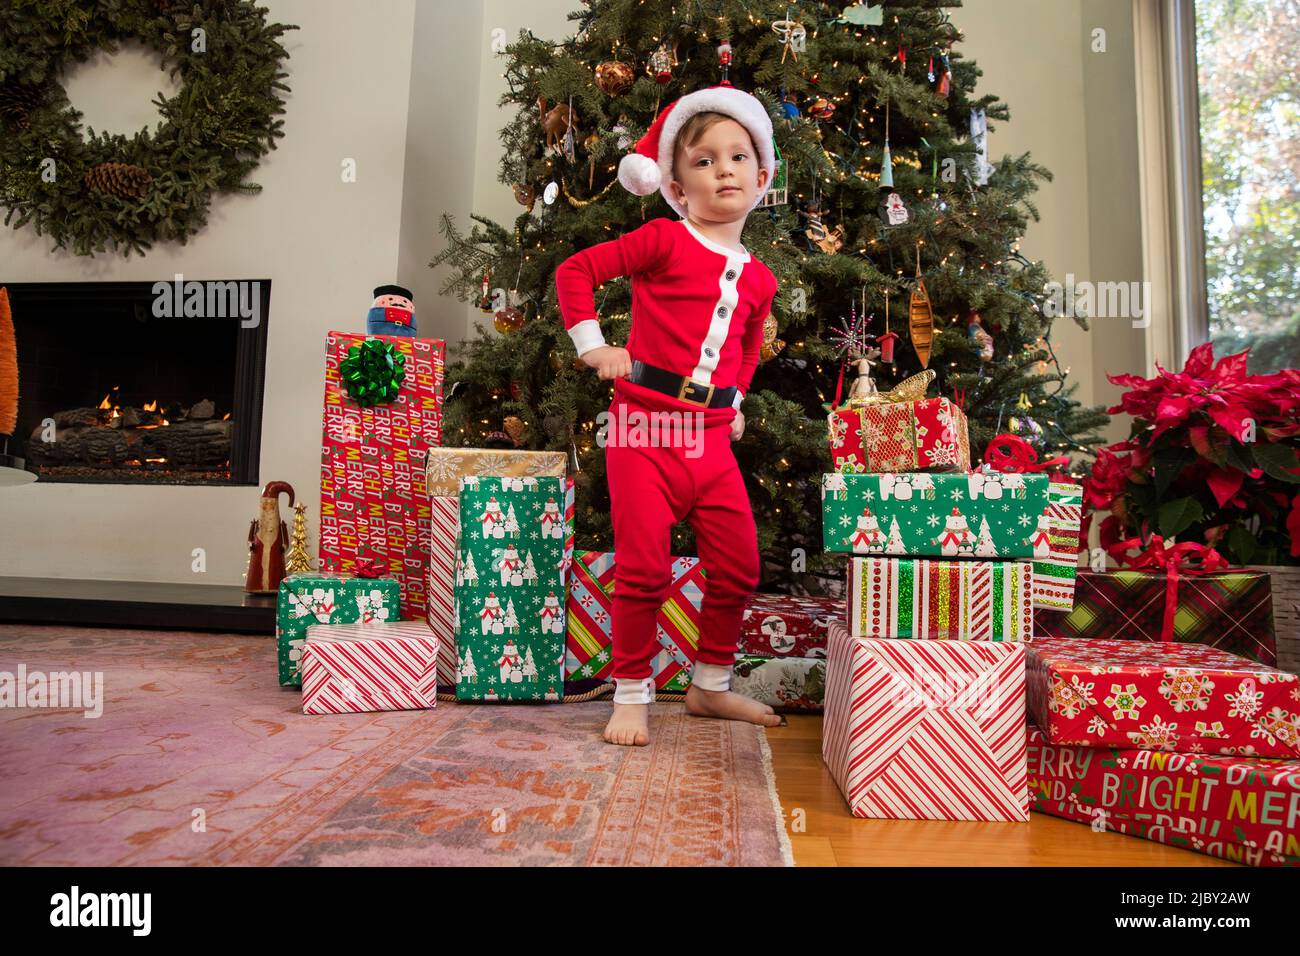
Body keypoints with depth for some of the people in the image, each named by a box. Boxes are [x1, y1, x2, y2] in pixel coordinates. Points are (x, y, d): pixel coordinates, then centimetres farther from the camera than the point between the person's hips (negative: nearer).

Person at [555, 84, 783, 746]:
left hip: (713, 438, 6)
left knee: (739, 569, 8)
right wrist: (593, 347, -8)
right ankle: (632, 695, 14)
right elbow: (575, 270, -3)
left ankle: (712, 686, 28)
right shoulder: (664, 242, -3)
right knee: (645, 569, -5)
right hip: (646, 425, -6)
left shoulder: (758, 279, 14)